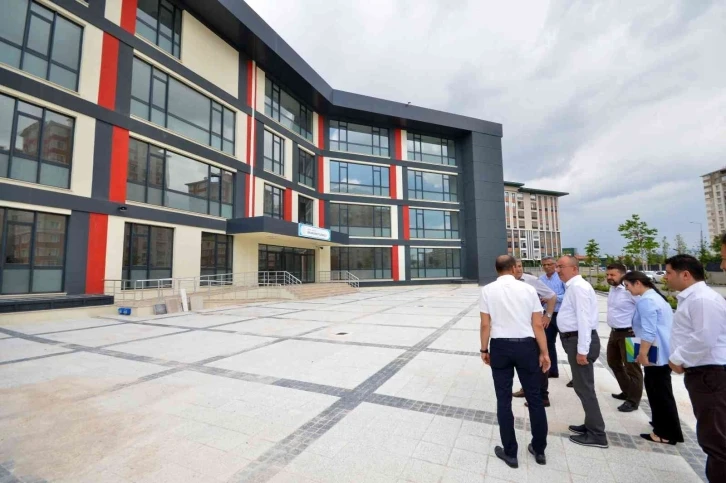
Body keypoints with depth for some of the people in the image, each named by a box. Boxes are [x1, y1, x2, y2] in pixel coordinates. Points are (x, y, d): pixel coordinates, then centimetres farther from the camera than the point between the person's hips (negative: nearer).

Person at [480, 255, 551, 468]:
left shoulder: (487, 290, -6)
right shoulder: (528, 289, -4)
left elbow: (486, 325, -6)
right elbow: (538, 325, -3)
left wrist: (484, 350, 6)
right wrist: (544, 353, 6)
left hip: (500, 347, -1)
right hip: (526, 346, 1)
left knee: (504, 400, 11)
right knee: (534, 398, 18)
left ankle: (510, 452, 23)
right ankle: (539, 450, 34)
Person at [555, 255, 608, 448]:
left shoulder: (578, 287, -17)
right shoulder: (573, 286, 13)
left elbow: (584, 319, -23)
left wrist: (582, 350, -23)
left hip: (579, 340, -10)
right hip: (575, 339, 10)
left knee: (584, 388, 1)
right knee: (582, 386, 20)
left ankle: (597, 435, 14)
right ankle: (591, 425, 34)